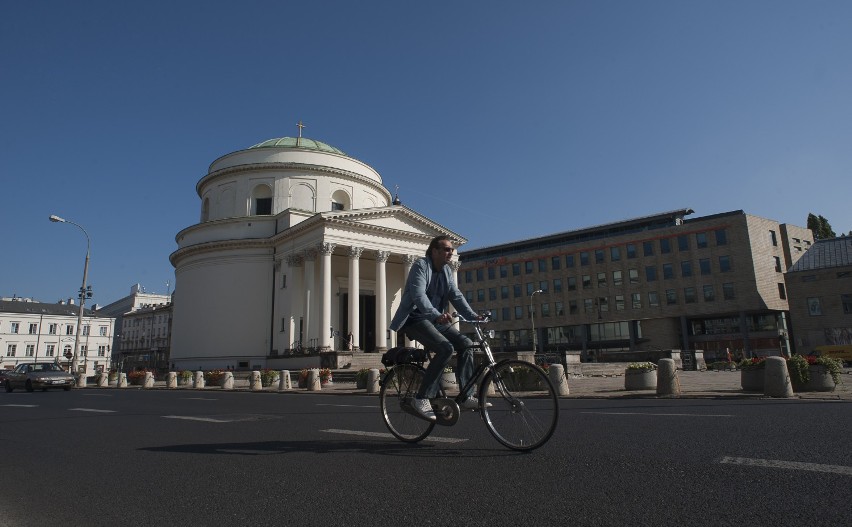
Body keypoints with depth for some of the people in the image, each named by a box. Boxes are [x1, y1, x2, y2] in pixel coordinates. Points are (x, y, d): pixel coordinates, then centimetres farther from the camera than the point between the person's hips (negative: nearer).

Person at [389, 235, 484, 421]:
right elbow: (418, 295, -27)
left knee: (466, 344, -7)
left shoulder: (446, 270, 12)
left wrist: (473, 316, -12)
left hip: (435, 319, 8)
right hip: (414, 318, -8)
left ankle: (466, 397, -2)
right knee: (445, 348, -28)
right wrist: (436, 315, -44)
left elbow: (456, 295, 4)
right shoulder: (421, 266, -12)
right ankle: (422, 399, -21)